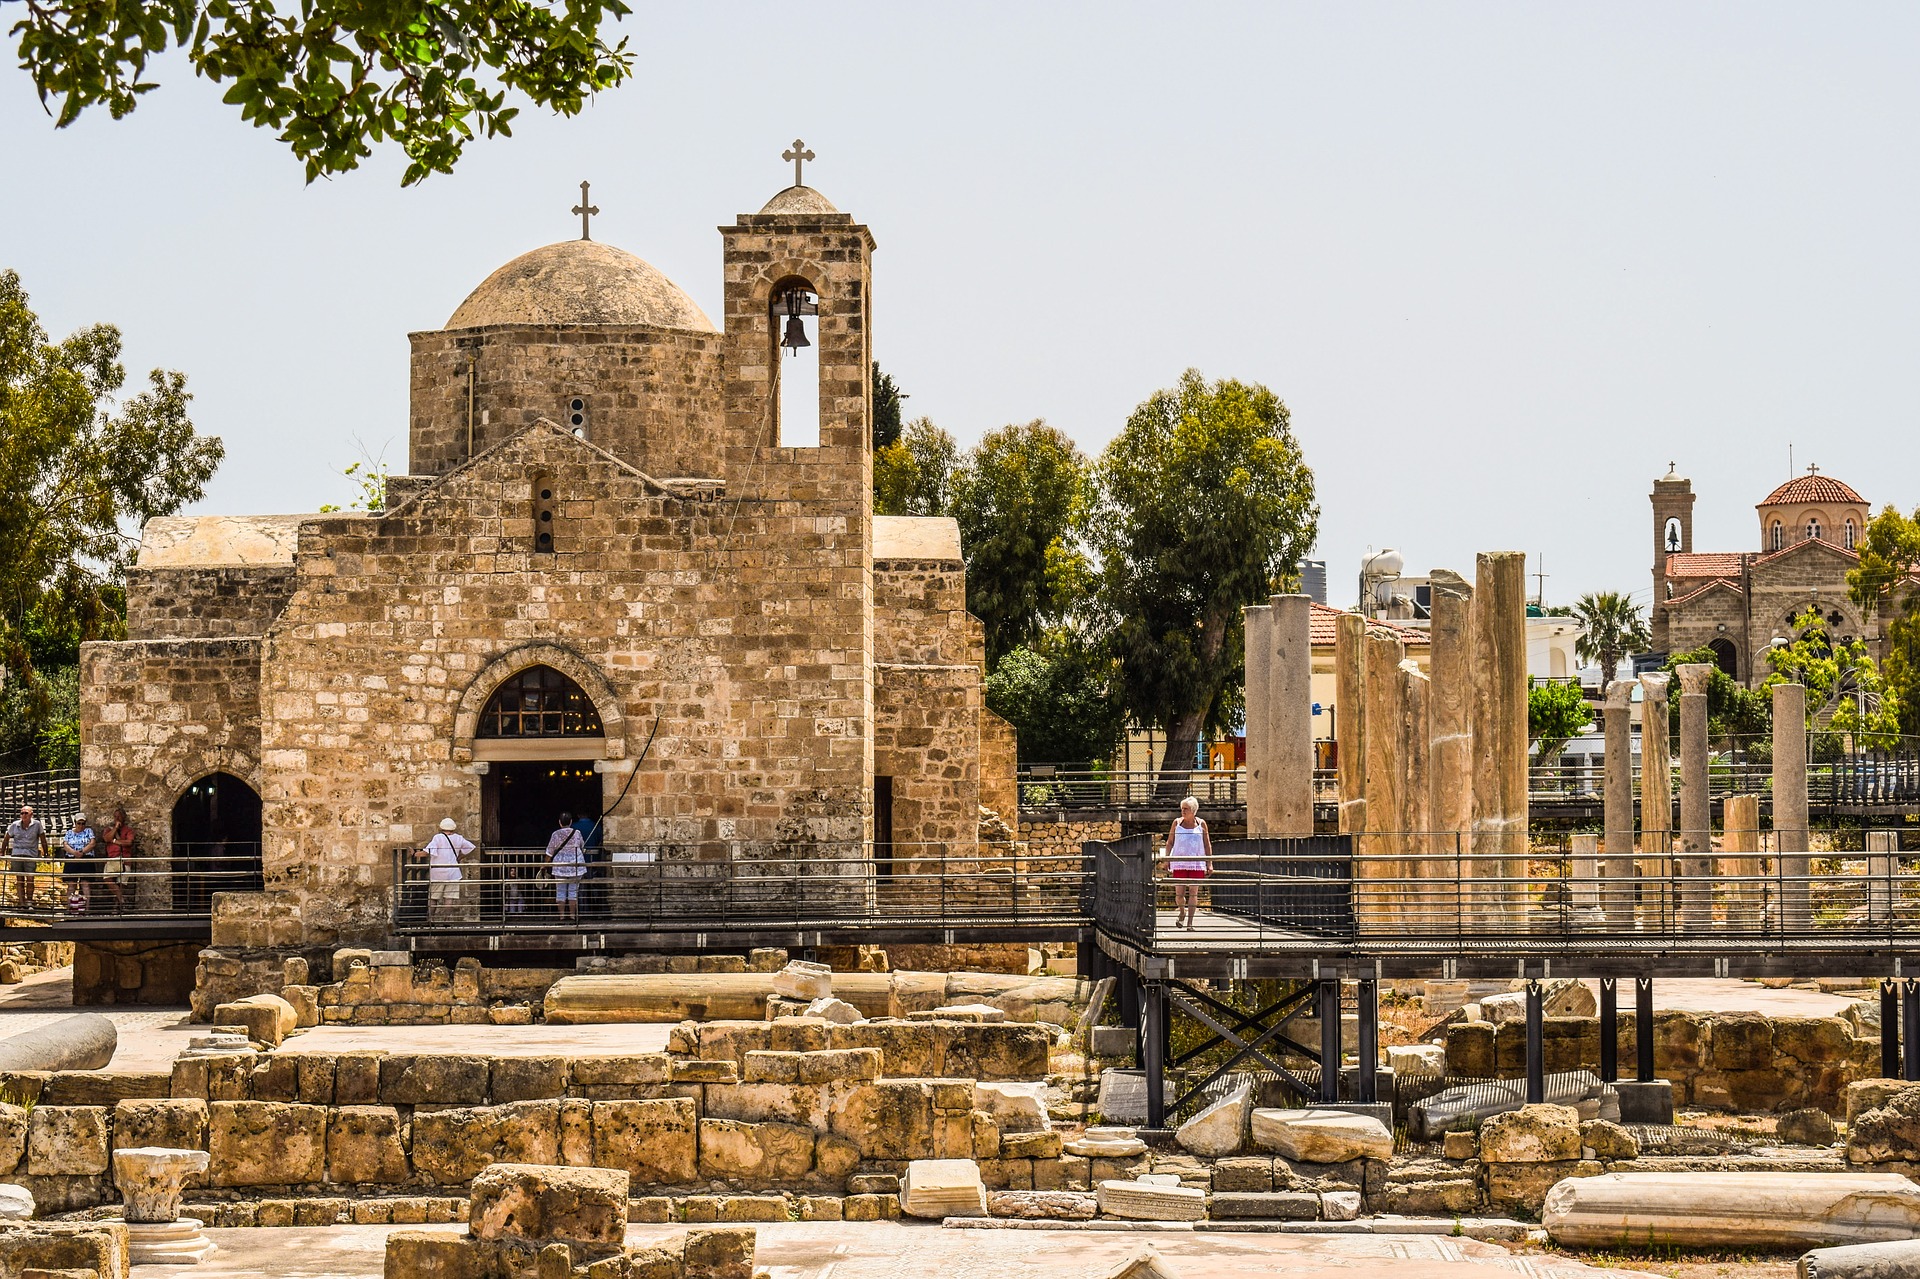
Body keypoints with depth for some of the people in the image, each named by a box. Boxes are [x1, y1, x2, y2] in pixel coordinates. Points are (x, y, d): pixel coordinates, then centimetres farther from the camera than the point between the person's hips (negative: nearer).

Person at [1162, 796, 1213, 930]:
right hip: (1179, 862, 1)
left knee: (1193, 892, -3)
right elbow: (1170, 842, 10)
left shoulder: (1201, 824, 4)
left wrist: (1209, 863, 3)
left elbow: (1207, 845, 8)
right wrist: (1166, 861, 3)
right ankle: (1182, 912, 27)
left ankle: (1190, 922, 1)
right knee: (1179, 893, -3)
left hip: (1197, 863, -1)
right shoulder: (1177, 823, 6)